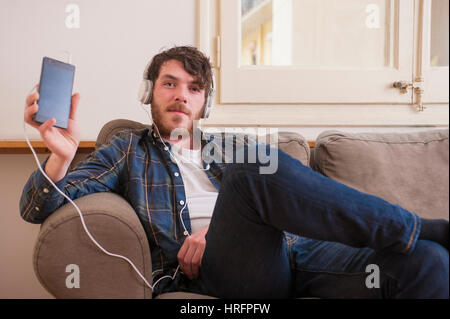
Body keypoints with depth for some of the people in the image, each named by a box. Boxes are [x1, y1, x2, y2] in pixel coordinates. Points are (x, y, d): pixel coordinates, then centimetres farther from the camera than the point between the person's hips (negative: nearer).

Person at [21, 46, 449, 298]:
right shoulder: (128, 150, 21)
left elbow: (281, 201, 13)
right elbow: (38, 209, 10)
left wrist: (220, 225, -9)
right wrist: (61, 155, -14)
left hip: (288, 250, 4)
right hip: (207, 270, -3)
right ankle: (413, 227, -21)